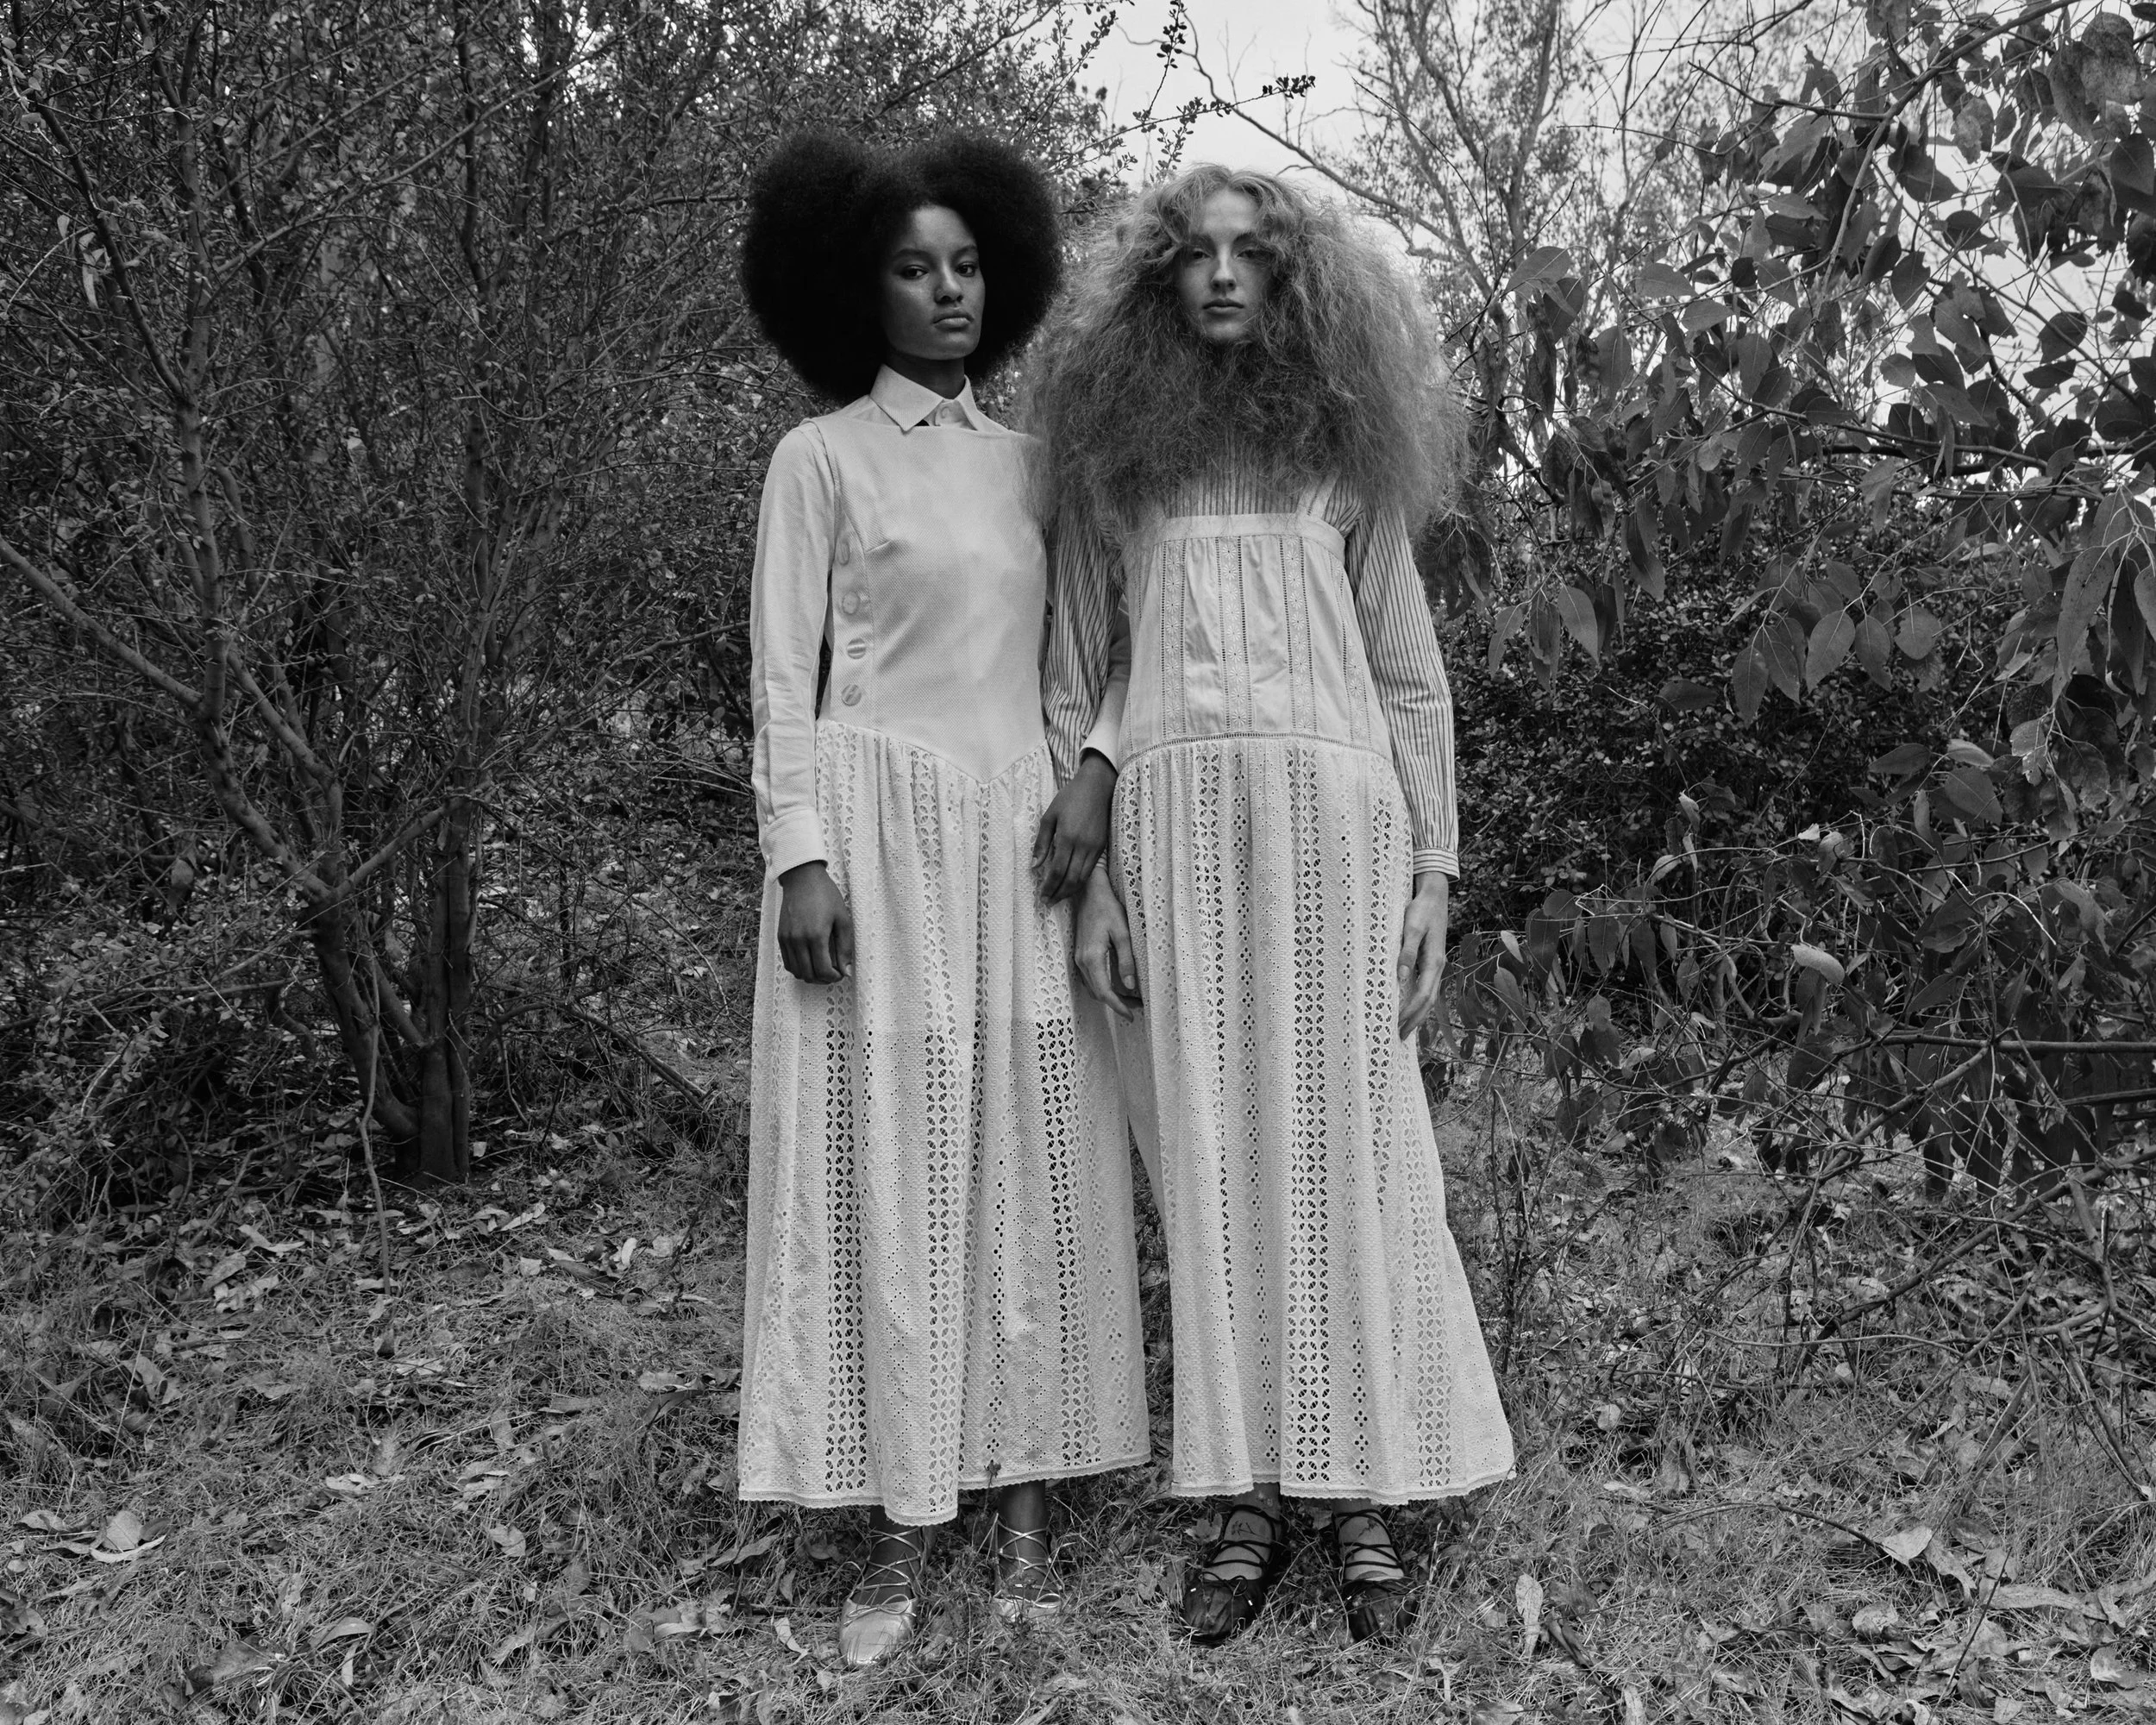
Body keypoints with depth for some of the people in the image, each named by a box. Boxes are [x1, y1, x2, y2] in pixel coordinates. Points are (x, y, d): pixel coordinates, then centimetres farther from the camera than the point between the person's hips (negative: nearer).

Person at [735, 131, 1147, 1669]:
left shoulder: (1024, 462, 15)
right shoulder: (823, 458, 2)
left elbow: (1067, 656, 15)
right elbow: (784, 674, -3)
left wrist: (1093, 782, -2)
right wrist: (800, 856, -13)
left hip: (1016, 841, 4)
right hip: (880, 830, -4)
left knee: (1030, 1164, 4)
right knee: (887, 1164, -2)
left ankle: (1028, 1502, 13)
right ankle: (902, 1530, 6)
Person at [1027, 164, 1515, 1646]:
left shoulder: (1343, 447, 11)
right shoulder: (1110, 454, 11)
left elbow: (1412, 679, 10)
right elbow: (1073, 687, 9)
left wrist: (1432, 872, 3)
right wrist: (1086, 874, 0)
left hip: (1335, 818, 0)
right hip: (1174, 829, 1)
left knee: (1346, 1151, 0)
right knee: (1212, 1164, 2)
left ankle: (1366, 1497, 9)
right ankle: (1249, 1498, 11)